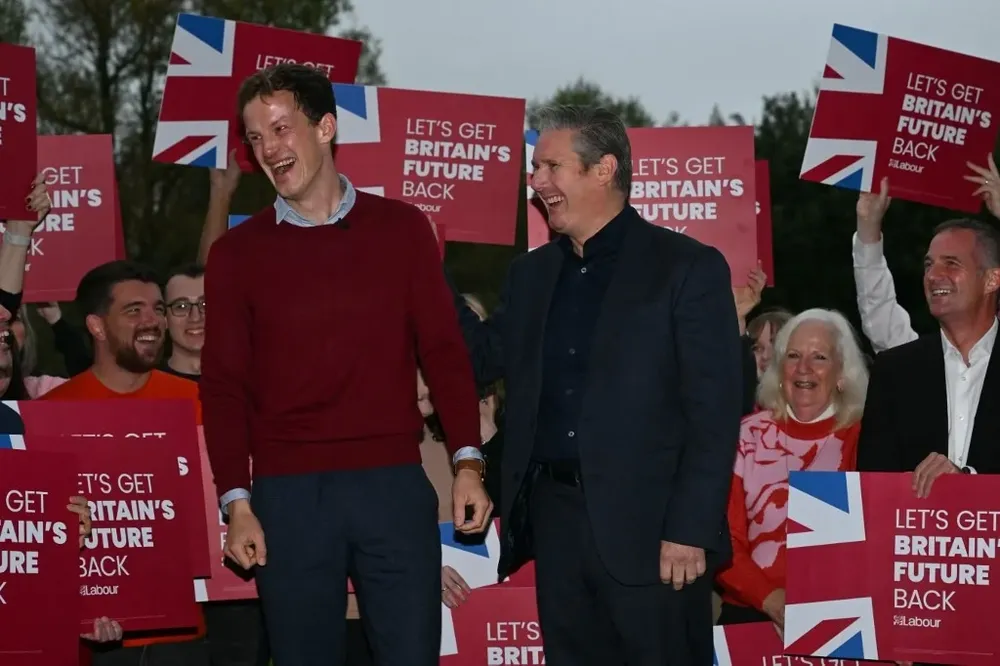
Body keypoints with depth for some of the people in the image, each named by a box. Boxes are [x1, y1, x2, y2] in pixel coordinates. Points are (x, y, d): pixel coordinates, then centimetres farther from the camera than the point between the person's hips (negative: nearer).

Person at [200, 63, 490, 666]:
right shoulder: (237, 252, 6)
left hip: (394, 486, 0)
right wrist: (236, 502, -4)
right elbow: (225, 385, 5)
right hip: (287, 496, 0)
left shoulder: (401, 229, 7)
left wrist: (467, 461, -6)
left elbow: (443, 351, 5)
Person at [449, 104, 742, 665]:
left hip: (648, 527, -6)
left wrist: (691, 531, -15)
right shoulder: (532, 273, 16)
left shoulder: (687, 267, -4)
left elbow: (716, 411, -9)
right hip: (555, 518, 6)